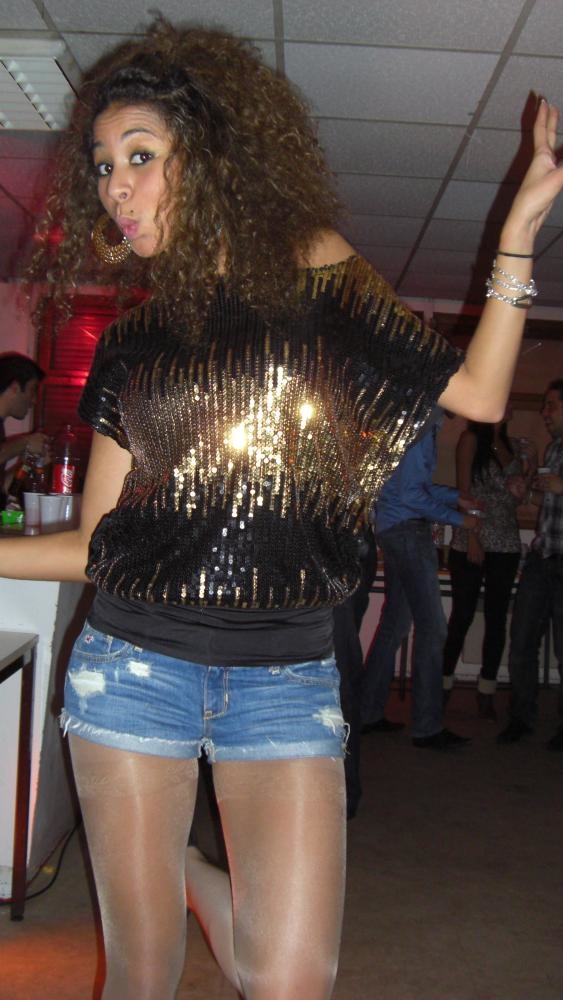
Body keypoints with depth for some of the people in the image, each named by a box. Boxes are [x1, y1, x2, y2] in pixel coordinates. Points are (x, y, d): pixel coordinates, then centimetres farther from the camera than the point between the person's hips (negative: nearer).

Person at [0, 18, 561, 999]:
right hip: (135, 661, 2)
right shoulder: (131, 343, 7)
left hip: (286, 676, -1)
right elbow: (95, 540, 8)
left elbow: (476, 393, -2)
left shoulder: (314, 269, 3)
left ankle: (191, 874, 25)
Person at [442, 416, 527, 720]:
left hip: (506, 544, 5)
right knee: (462, 615, -1)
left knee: (497, 618, 5)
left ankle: (486, 693, 12)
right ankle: (443, 686, 11)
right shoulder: (471, 439, -2)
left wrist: (520, 490, -4)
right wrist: (472, 538, -14)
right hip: (471, 542, -5)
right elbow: (463, 490, -7)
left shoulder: (511, 444, 13)